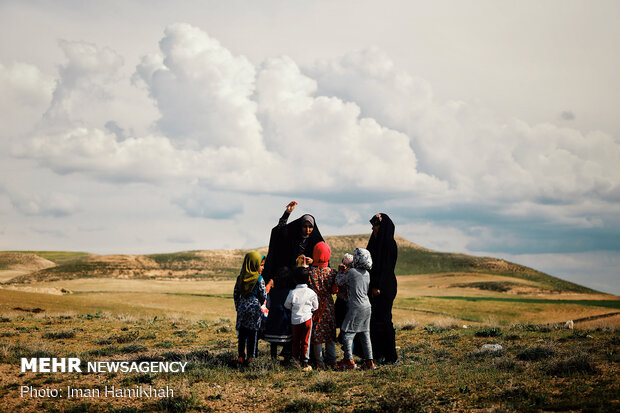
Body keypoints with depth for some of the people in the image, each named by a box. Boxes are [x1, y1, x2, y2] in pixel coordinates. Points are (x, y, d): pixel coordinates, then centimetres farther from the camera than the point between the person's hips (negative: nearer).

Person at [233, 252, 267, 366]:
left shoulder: (240, 278, 3)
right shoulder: (259, 279, -9)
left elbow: (235, 294, 8)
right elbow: (263, 296, -6)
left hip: (242, 307, 4)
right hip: (254, 307, -4)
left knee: (242, 333, 11)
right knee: (253, 333, 4)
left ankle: (241, 356, 12)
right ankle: (250, 357, 4)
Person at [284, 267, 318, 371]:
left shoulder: (292, 292, -7)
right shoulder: (311, 293, -6)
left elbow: (287, 305, 6)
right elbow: (315, 307, 6)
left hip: (295, 320, 1)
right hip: (307, 318, -1)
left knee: (296, 341, 14)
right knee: (305, 341, 4)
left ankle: (296, 360, 21)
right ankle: (304, 364, 4)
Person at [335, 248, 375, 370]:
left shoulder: (351, 272, -12)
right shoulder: (367, 274, 8)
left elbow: (338, 281, -1)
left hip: (355, 308, -7)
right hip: (367, 307, 7)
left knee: (347, 334, 0)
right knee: (365, 335, 12)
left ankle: (349, 361, -4)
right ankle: (369, 361, 12)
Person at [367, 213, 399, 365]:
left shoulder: (389, 244, -11)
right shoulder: (375, 242, 15)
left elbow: (386, 267, -17)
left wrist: (378, 286, -19)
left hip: (385, 288, -9)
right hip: (374, 287, 9)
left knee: (383, 320, -7)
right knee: (373, 320, 8)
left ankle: (391, 356, -2)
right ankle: (378, 354, 13)